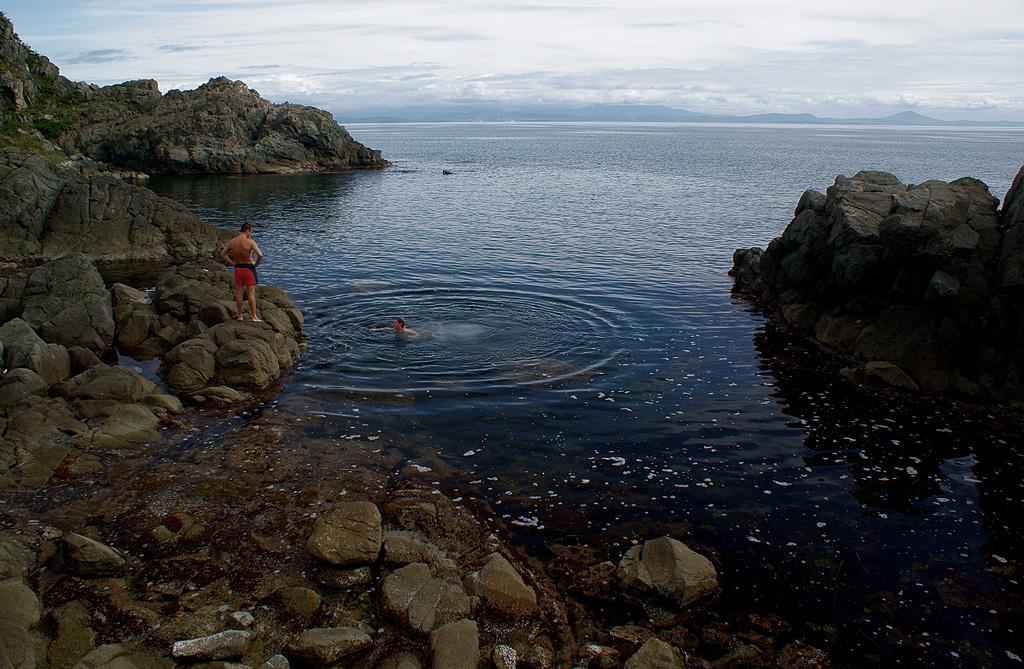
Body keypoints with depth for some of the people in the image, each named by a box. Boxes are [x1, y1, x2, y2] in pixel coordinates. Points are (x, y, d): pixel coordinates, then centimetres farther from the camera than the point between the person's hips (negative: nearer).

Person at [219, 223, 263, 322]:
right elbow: (260, 255, -24)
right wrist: (256, 264, -7)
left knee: (239, 292, 12)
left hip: (237, 268, 5)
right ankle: (254, 317, 3)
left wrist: (232, 263, 9)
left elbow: (222, 254, 8)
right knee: (251, 293, 0)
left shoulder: (232, 242, 1)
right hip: (248, 268, -5)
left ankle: (240, 316, 17)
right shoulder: (250, 242, -16)